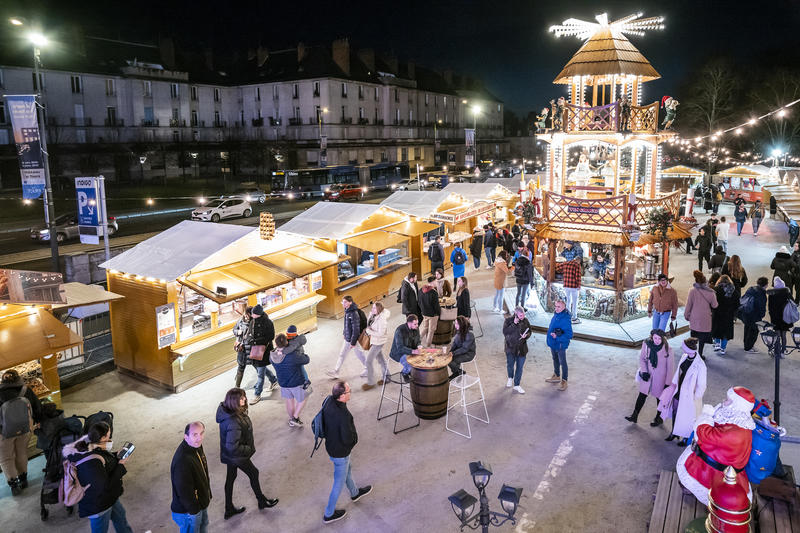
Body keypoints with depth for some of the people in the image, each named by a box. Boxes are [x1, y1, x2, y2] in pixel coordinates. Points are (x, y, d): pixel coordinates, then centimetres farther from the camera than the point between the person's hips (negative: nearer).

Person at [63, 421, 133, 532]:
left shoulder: (88, 446, -11)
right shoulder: (91, 463, -38)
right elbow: (106, 487, -31)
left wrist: (117, 456, -5)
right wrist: (121, 465, -24)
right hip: (98, 507, -9)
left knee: (120, 516, 31)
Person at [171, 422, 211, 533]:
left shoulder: (197, 446, -7)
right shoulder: (182, 461, -38)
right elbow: (184, 490, -30)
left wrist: (208, 495, 14)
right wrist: (194, 510, -19)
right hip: (188, 511, -9)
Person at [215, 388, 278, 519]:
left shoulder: (227, 410, -10)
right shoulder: (233, 422, -39)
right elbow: (232, 447, -37)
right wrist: (249, 449, -20)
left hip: (229, 454, 8)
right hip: (236, 456, -8)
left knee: (230, 477, 22)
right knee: (254, 474, 16)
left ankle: (229, 509, 41)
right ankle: (262, 501, 41)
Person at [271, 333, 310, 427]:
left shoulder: (272, 356, -15)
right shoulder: (293, 356, -31)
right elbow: (307, 360, -15)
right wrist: (303, 353, 2)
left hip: (283, 383, 6)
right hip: (296, 383, -6)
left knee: (289, 401, 25)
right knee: (301, 401, 20)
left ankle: (291, 420, 40)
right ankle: (295, 418, 18)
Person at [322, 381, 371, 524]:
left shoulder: (328, 403, -15)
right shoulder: (343, 415, -38)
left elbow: (322, 423, 2)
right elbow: (348, 439, -29)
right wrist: (354, 436, -8)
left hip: (330, 445, 8)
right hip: (340, 452, -8)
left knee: (348, 468, 32)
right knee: (339, 482, 14)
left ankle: (355, 493, 58)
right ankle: (329, 514, 33)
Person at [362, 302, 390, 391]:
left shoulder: (382, 319, -29)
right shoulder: (373, 315, -5)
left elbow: (380, 334, -27)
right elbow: (368, 323, 13)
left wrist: (369, 331, -22)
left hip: (378, 342, -9)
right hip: (374, 340, 9)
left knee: (369, 360, -3)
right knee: (380, 358, 22)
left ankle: (370, 383, 10)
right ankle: (385, 377, 39)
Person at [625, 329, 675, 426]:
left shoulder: (667, 349, -21)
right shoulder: (646, 344, -13)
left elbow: (670, 367, -13)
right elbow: (642, 359, 1)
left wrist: (668, 383, -10)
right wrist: (644, 371, -12)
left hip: (660, 378, -3)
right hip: (648, 376, 3)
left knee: (660, 398, 16)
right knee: (642, 395, 13)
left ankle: (659, 418, 39)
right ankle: (634, 416, 27)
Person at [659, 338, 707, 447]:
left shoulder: (700, 365, -30)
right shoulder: (685, 356, -8)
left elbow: (701, 385, -20)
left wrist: (696, 398, -12)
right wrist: (674, 384, 15)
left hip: (688, 395, -7)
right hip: (679, 390, 7)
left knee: (686, 416, 14)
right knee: (675, 411, 23)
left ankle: (686, 438, 39)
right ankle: (674, 433, 46)